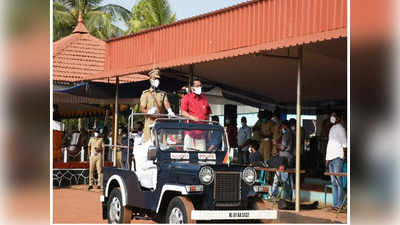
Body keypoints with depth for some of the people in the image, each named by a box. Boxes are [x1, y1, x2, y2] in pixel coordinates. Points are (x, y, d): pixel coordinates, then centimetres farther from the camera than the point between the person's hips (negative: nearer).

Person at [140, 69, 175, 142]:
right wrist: (149, 112, -22)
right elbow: (142, 108, 1)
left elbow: (166, 103, 0)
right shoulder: (145, 94, 9)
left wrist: (170, 111, -23)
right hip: (150, 121, -3)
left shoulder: (163, 94, 18)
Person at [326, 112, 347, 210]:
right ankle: (335, 204, 10)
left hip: (338, 158, -8)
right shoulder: (331, 129, 22)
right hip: (330, 158, 8)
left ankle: (339, 204, -10)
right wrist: (327, 158, 19)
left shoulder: (340, 128, -1)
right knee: (333, 182, 8)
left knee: (338, 181, -9)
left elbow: (344, 142, -6)